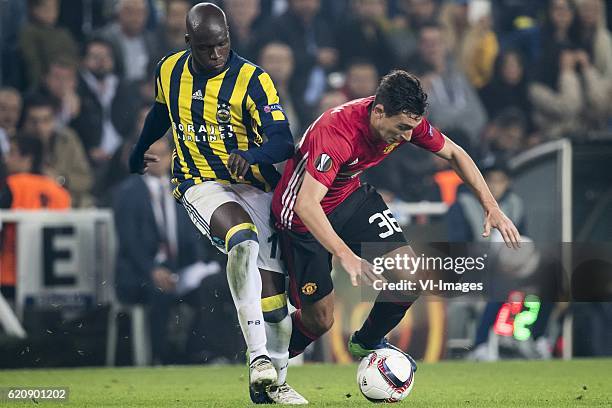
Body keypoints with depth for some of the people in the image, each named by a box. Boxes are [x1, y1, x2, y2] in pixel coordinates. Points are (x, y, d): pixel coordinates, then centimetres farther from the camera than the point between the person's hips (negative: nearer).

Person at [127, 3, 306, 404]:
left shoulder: (252, 80, -12)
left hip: (254, 185, 0)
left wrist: (250, 155, -41)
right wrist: (140, 149, 40)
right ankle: (258, 357, -36)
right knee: (243, 240, -34)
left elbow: (284, 141, -20)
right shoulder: (169, 71, 0)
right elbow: (161, 112, 23)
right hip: (201, 184, 0)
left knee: (272, 293, -1)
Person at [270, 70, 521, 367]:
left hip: (352, 196, 6)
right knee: (319, 320, -5)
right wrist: (346, 256, -56)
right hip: (303, 218, -6)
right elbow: (306, 204, -45)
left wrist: (491, 206, -7)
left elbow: (453, 153, 1)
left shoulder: (405, 120, -17)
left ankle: (367, 342, 18)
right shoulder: (335, 133, -38)